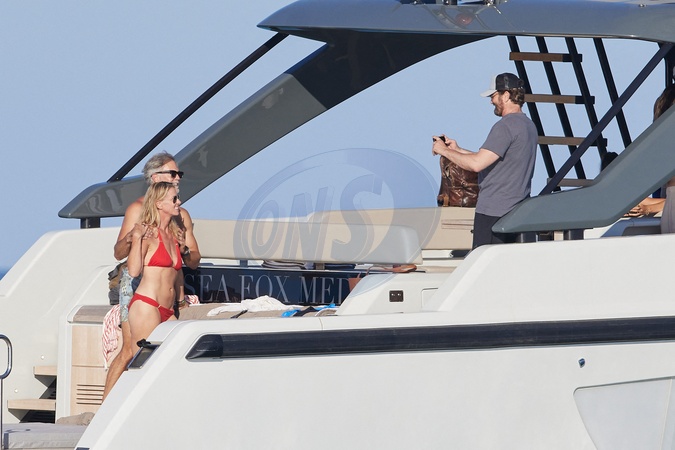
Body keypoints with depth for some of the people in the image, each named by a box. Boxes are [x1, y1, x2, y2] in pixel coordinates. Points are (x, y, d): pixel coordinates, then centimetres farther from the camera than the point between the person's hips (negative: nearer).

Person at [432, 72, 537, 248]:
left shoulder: (505, 126, -15)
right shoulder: (528, 124, 16)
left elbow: (477, 164, -22)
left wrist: (444, 150, -8)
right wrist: (458, 149, 20)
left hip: (494, 212, -9)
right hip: (518, 212, 9)